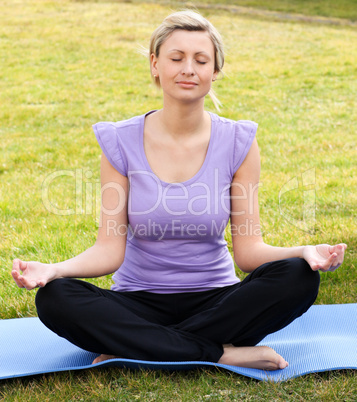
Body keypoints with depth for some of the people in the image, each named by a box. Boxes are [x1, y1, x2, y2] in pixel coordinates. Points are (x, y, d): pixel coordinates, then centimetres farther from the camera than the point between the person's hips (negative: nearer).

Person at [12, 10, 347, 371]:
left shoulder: (238, 142, -3)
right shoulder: (121, 142, -4)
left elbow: (247, 249, -5)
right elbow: (110, 250, -7)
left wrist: (304, 253, -25)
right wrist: (53, 270, -26)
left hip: (215, 300, 1)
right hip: (140, 303, 0)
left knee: (299, 277, -27)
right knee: (54, 298, -28)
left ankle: (139, 350, -23)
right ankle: (221, 353, -26)